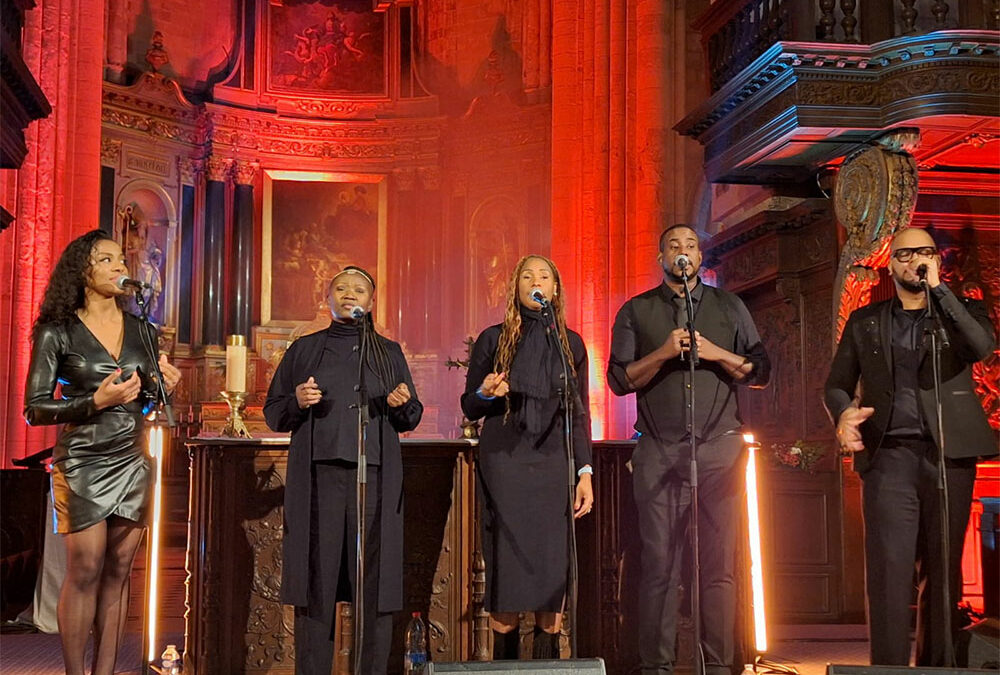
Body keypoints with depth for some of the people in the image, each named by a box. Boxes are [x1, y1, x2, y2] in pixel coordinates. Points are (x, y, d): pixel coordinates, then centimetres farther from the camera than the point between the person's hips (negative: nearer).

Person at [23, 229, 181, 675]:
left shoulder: (141, 330, 10)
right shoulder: (58, 332, -3)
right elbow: (34, 409, -6)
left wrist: (165, 387, -1)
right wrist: (96, 401, -17)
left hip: (133, 462, 4)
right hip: (82, 463, -4)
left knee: (117, 573, 4)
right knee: (85, 571, -6)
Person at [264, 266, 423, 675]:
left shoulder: (389, 353, 16)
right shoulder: (304, 350, 15)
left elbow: (412, 418, 15)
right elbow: (273, 414, 13)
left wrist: (401, 404, -7)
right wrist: (297, 402, -8)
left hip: (375, 476, 1)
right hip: (318, 474, 0)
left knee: (375, 579, -5)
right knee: (317, 578, -4)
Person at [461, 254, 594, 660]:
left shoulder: (570, 343, 11)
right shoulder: (493, 339, 6)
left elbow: (580, 413, 11)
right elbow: (469, 407, 9)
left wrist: (585, 472, 2)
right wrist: (486, 394, -14)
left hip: (555, 463, 2)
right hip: (504, 462, -2)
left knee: (553, 564, -3)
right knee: (507, 562, -5)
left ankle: (547, 657, 4)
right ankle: (504, 658, 3)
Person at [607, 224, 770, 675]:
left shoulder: (728, 307, 15)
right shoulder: (636, 312, 12)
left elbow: (761, 372, 10)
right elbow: (619, 379, 5)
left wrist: (715, 353, -5)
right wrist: (664, 353, -9)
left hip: (719, 448, 1)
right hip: (659, 452, -1)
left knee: (718, 564, -1)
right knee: (660, 564, -2)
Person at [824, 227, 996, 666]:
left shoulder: (962, 312, 15)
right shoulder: (864, 322, 17)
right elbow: (836, 384, 14)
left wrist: (938, 288, -8)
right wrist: (843, 413, -9)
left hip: (949, 454, 0)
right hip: (889, 455, 0)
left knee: (943, 571, 0)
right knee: (890, 568, -10)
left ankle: (937, 665, 4)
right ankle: (889, 667, -10)